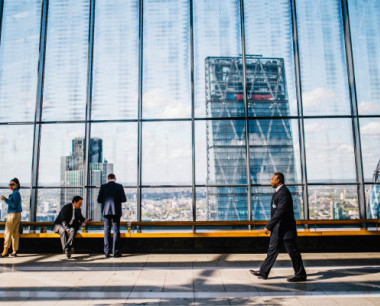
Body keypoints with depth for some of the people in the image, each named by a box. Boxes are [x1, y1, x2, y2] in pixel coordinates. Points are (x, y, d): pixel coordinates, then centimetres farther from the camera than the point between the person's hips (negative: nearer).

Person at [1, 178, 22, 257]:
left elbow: (14, 205, -20)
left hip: (13, 214, -9)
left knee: (8, 232, -5)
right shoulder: (17, 193, 16)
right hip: (18, 214, 9)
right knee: (15, 233, 9)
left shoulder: (15, 193, -12)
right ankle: (14, 251, 12)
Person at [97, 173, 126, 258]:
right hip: (116, 211, -1)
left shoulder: (103, 187, 1)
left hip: (106, 211, 1)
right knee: (116, 231, 4)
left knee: (107, 231, 8)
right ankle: (116, 252, 4)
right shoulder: (119, 186, -2)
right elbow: (124, 199, -3)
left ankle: (107, 252, 7)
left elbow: (99, 200, 1)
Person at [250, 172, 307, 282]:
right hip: (278, 229, 10)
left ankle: (300, 275, 14)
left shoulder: (284, 192, -19)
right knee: (272, 249, 13)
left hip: (285, 229, -10)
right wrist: (270, 226, 22)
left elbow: (280, 212, -25)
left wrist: (268, 226, -21)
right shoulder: (278, 191, 13)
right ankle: (263, 272, 19)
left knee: (293, 252, 2)